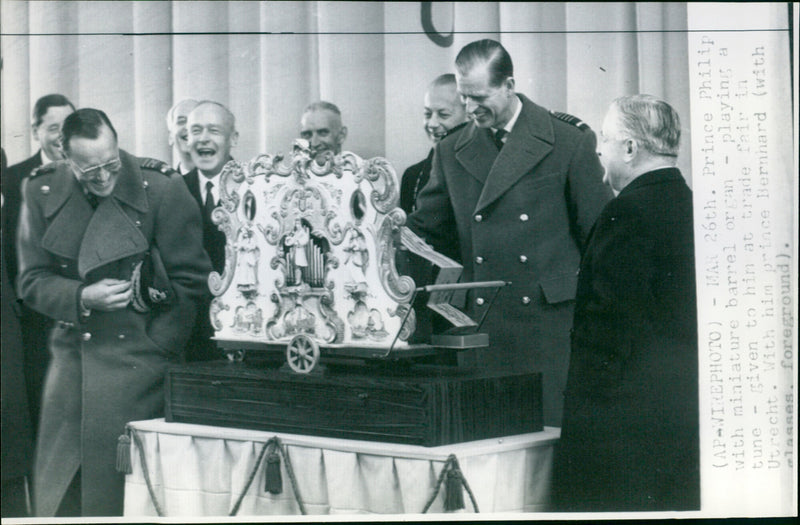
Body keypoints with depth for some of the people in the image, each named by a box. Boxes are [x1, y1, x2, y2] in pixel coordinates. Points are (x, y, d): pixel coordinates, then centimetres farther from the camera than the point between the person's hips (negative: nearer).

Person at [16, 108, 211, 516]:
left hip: (137, 359, -3)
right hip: (70, 357, 4)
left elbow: (191, 279, -3)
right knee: (54, 492, 5)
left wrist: (156, 349, -6)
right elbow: (31, 281, 7)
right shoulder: (42, 191, 2)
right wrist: (83, 297, -12)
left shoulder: (161, 187, -8)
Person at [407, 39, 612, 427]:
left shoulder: (569, 142, 0)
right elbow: (424, 230, 15)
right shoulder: (451, 152, 10)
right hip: (482, 331, 3)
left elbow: (599, 235, 3)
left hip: (550, 323, -3)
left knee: (552, 428, -2)